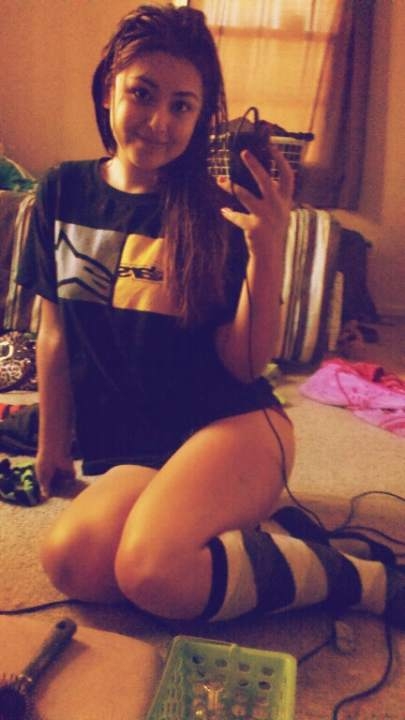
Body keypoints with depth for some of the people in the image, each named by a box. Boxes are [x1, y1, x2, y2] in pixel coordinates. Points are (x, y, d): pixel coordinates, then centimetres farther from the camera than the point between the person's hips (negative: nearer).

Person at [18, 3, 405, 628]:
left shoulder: (219, 212, -5)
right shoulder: (64, 194, 5)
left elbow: (245, 364, -8)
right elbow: (55, 333, 11)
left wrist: (268, 250, -21)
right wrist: (52, 441, 17)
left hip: (232, 423, -3)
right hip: (124, 446, 4)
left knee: (151, 571, -32)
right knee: (70, 564, -27)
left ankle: (347, 576, -9)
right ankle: (262, 534, -8)